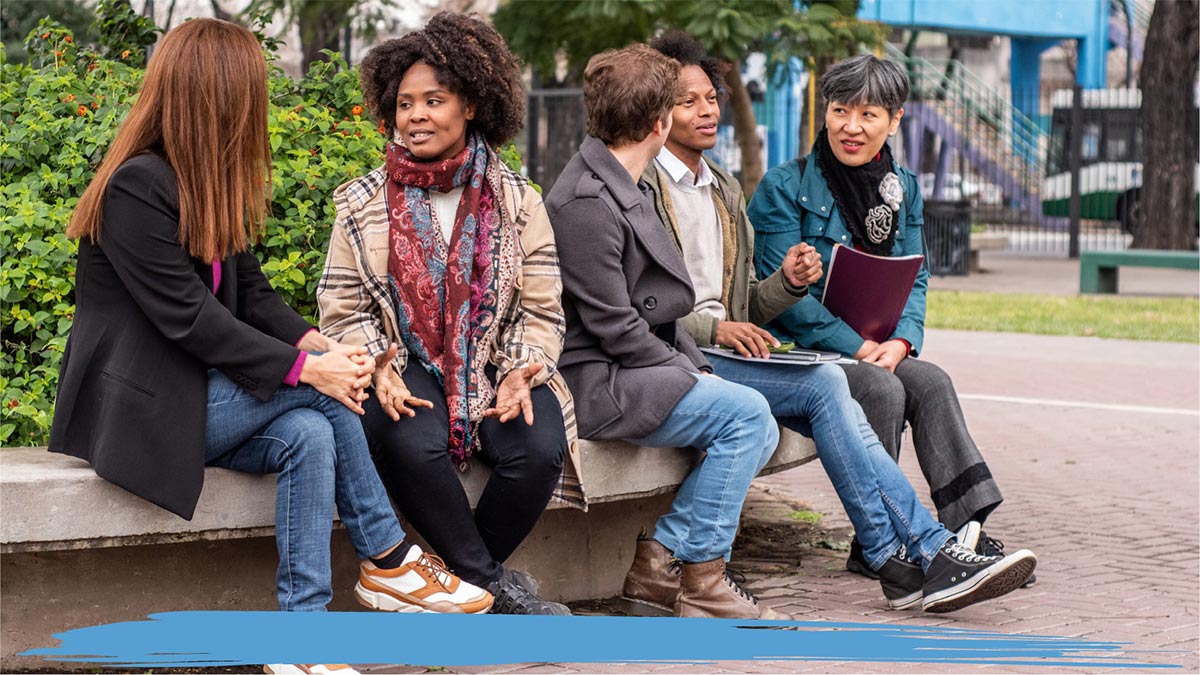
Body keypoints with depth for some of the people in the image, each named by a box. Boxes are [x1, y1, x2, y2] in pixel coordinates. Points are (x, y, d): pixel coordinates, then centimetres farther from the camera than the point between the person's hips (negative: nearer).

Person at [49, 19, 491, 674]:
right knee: (319, 394, -18)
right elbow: (190, 318, -22)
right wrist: (307, 367, -23)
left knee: (307, 436, -20)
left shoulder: (206, 188, 12)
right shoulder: (137, 187, -17)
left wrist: (319, 344, -12)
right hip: (135, 410, -8)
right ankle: (388, 559, -6)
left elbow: (250, 292, 8)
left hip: (193, 398, 8)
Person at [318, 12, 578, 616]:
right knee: (409, 443, -35)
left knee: (538, 449, -29)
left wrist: (521, 372, -14)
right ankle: (490, 582, -14)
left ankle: (469, 577, -3)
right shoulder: (362, 204, 5)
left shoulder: (516, 202, 6)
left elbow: (541, 312, 6)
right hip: (408, 367, -1)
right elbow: (342, 311, 4)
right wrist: (378, 367, -16)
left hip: (495, 364, 1)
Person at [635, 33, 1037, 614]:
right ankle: (924, 552, -24)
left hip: (724, 352, 7)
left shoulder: (725, 190, 24)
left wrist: (787, 282, 1)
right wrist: (712, 328, -19)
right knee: (824, 384, -24)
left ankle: (902, 564, -28)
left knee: (828, 393, -22)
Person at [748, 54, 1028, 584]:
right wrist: (860, 347, -19)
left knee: (930, 382, -24)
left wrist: (901, 341, -12)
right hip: (794, 352, -5)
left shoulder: (904, 189, 12)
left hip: (872, 351, 5)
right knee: (883, 389, -30)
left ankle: (967, 529, -28)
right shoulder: (785, 187, -6)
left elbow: (913, 280, 9)